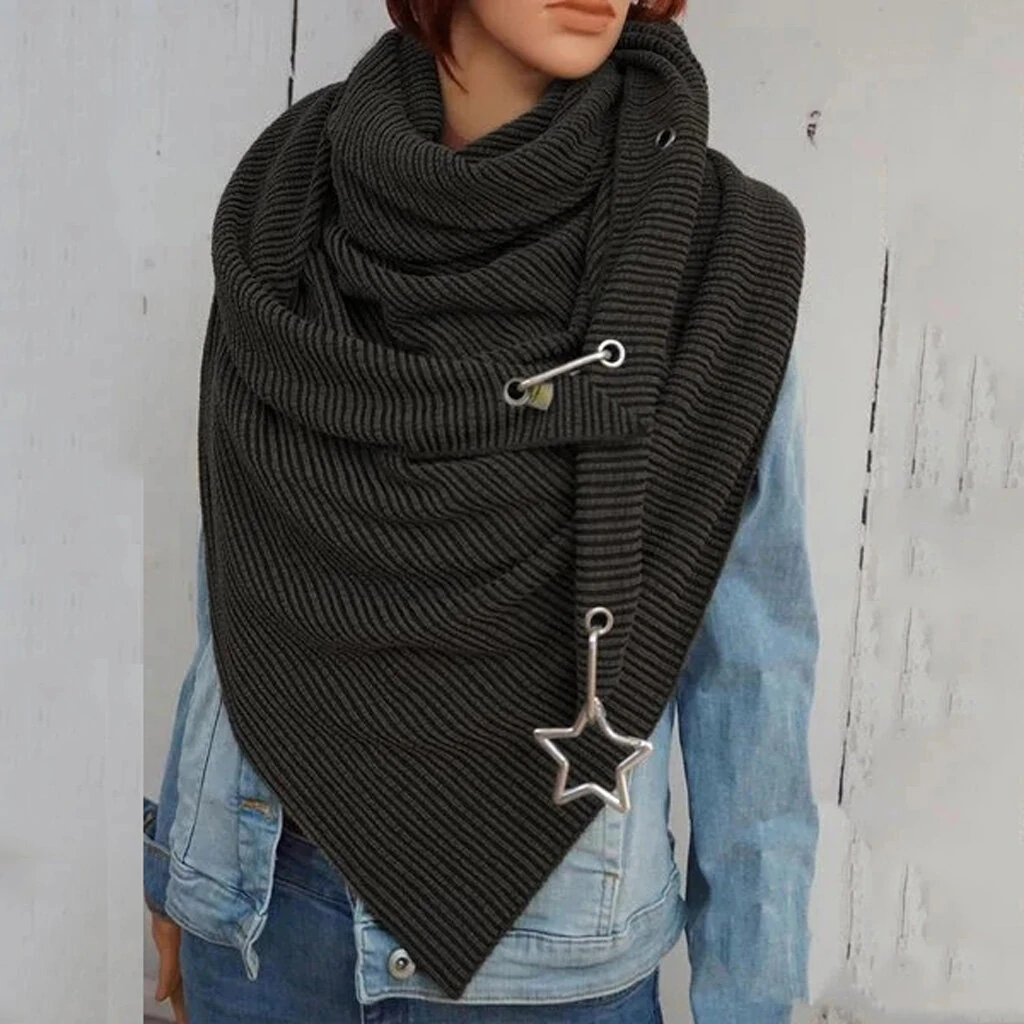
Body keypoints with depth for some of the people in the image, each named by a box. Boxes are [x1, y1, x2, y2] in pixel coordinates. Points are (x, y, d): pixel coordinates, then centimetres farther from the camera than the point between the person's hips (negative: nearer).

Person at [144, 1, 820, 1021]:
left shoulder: (703, 248, -12)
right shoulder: (291, 199, -3)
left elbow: (747, 651, -7)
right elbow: (240, 560, 5)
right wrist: (178, 857, 12)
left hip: (543, 938, -2)